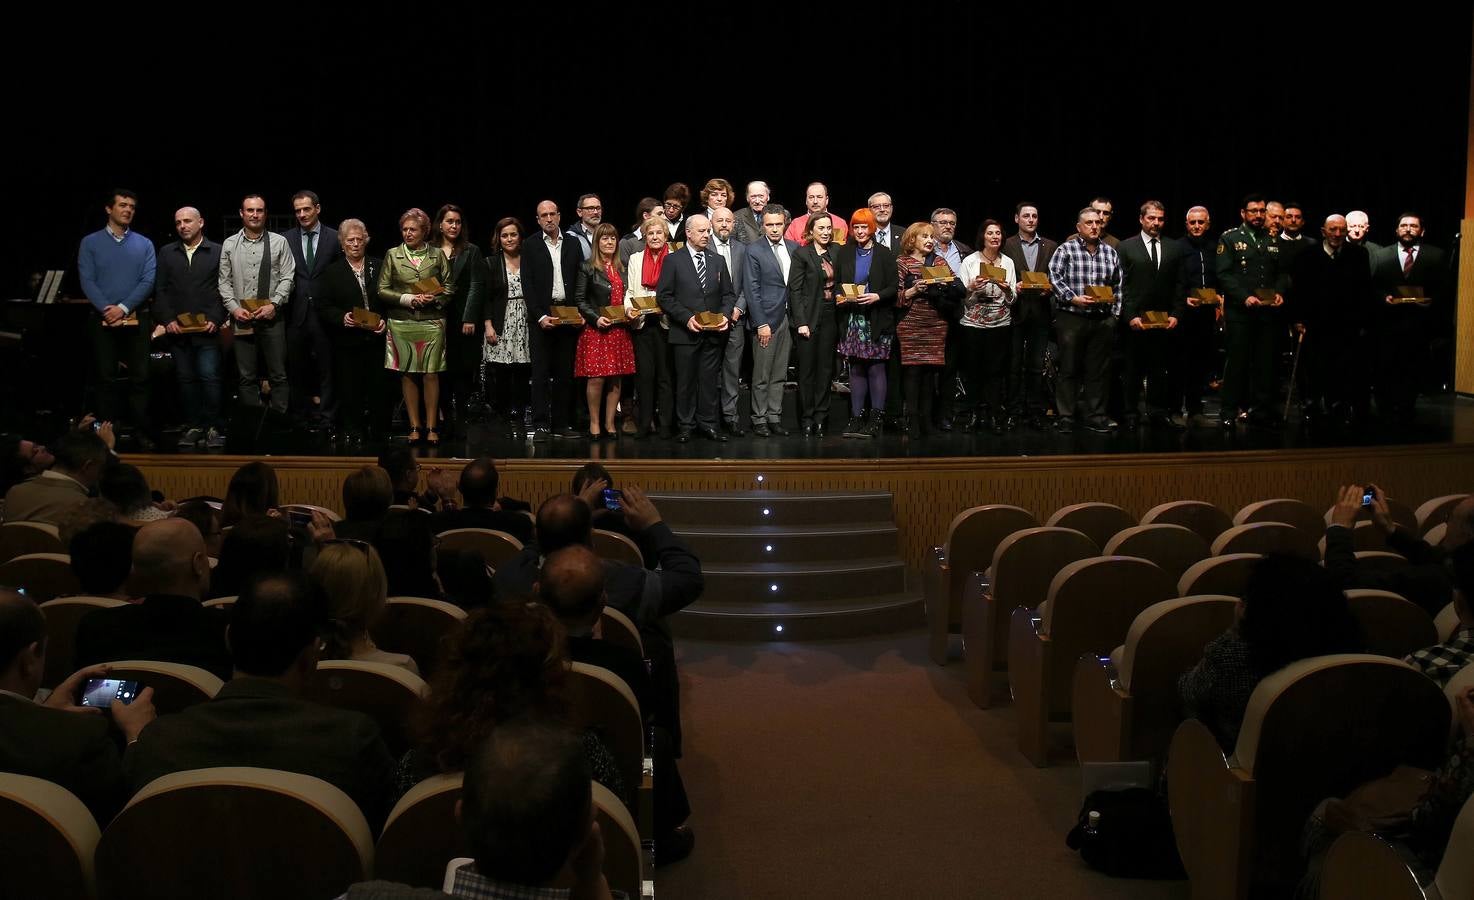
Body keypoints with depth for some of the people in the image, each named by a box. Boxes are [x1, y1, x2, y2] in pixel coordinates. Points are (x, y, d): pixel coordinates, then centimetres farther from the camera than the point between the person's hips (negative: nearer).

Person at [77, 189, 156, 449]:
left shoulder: (144, 244, 8)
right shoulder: (90, 243, 5)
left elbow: (148, 281, -2)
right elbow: (87, 281, -2)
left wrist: (123, 308, -13)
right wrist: (106, 309, -16)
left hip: (136, 319, 1)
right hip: (103, 320, 0)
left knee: (140, 377, 0)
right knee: (107, 377, 3)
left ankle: (141, 432, 4)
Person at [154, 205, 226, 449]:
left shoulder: (217, 252, 4)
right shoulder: (166, 253, 13)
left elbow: (224, 289, 0)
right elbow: (160, 290, 10)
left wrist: (216, 320, -10)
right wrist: (167, 319, -2)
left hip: (207, 329, -3)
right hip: (177, 329, 3)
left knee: (209, 376, -9)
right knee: (185, 379, 6)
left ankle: (214, 427, -3)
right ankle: (192, 426, 12)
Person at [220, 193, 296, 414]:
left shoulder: (279, 242, 3)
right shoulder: (229, 245, 8)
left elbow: (287, 277, 0)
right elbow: (224, 281, 7)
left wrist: (274, 304, -11)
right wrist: (234, 308, -6)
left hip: (272, 316, -1)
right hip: (242, 318, 1)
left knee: (278, 375, 0)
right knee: (247, 376, 5)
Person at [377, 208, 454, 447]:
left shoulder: (437, 255, 7)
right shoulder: (393, 255, 7)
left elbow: (450, 287, 8)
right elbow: (382, 289, 5)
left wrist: (434, 298, -11)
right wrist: (406, 299, -9)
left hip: (432, 322, -1)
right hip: (402, 323, 1)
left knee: (431, 374, -4)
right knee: (407, 374, 2)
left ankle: (432, 427, 3)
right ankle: (414, 426, 10)